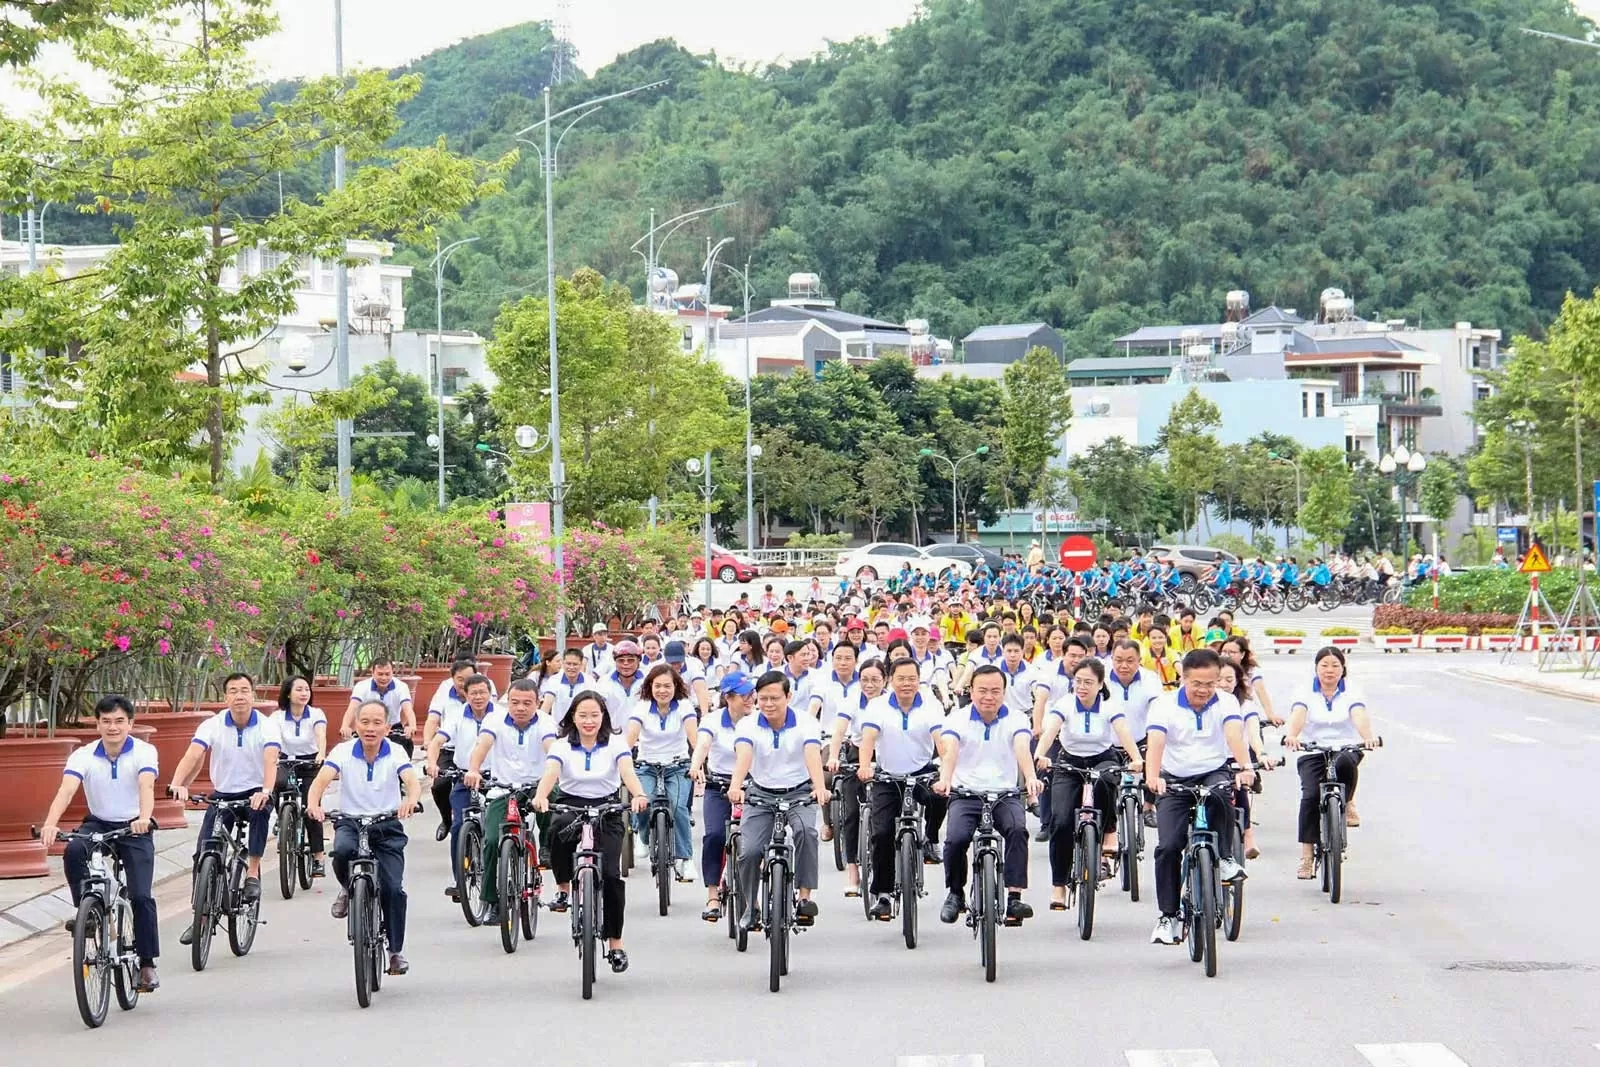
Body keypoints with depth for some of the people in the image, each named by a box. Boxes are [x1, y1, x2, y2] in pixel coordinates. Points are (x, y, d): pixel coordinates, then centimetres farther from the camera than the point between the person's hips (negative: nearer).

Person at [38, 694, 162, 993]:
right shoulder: (84, 755, -12)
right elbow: (66, 790, -27)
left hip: (134, 828, -2)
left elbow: (146, 786, -32)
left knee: (141, 897, -12)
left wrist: (143, 819, -53)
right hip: (98, 824, 2)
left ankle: (147, 965, -2)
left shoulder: (144, 752, -15)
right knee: (73, 851, -32)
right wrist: (50, 824, -46)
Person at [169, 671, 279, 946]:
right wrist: (177, 784, -42)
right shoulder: (213, 725, -8)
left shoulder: (266, 726, -12)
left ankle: (253, 873, -24)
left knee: (260, 809, -37)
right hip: (222, 795, 2)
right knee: (203, 854, -9)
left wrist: (265, 791, -48)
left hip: (254, 792, -2)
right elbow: (193, 755, -22)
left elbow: (271, 760, -28)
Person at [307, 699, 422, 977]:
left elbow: (412, 780, -25)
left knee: (393, 888, -11)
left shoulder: (395, 753, -9)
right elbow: (322, 779, -23)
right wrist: (313, 803, -46)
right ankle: (348, 891, -1)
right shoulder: (343, 751, -9)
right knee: (342, 850, -35)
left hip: (387, 826, 0)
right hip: (350, 821, 0)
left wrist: (410, 800, -50)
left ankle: (396, 951, 8)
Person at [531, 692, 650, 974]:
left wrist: (639, 795, -39)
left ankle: (615, 942, -1)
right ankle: (564, 887, -16)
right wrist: (540, 797, -40)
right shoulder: (562, 746, 1)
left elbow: (627, 771, -17)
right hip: (571, 807, 0)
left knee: (611, 874, -15)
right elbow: (550, 773, -17)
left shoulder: (615, 744, 0)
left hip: (607, 810, 0)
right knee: (559, 829, -38)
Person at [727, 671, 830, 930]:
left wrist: (819, 787, -49)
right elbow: (743, 755, -29)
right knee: (749, 851, -15)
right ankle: (750, 908, 9)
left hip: (799, 792, -1)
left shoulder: (806, 722, -12)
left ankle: (805, 897, -26)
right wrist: (736, 786, -49)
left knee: (806, 831, -32)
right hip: (761, 794, 1)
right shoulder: (748, 724, -10)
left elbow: (813, 755, -30)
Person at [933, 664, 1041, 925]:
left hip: (1005, 794, 0)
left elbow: (1022, 749, -17)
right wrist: (945, 779, -39)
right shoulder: (957, 720, 2)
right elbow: (949, 750, -18)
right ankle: (955, 894, 2)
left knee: (1017, 829, -30)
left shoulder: (1016, 720, 3)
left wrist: (1031, 778, -38)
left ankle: (1014, 898, -30)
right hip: (966, 794, 0)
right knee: (956, 838, -26)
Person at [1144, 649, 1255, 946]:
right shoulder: (1165, 705, -9)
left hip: (1214, 773, -1)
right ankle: (1168, 916, -2)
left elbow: (1235, 735, -27)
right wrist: (1152, 777, -45)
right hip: (1175, 780, 1)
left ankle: (1225, 857, -14)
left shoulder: (1225, 703, -8)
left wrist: (1245, 768, -46)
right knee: (1169, 847, -13)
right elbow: (1156, 742, -25)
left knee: (1219, 796, -37)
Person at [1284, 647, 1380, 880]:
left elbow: (1359, 717, -13)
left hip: (1346, 750, 0)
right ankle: (1306, 855, -18)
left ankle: (1348, 804, -9)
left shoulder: (1351, 696, 6)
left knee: (1344, 763, -37)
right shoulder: (1306, 695, 6)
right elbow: (1298, 716, -14)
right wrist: (1291, 736, -37)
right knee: (1311, 795, -22)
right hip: (1312, 754, 0)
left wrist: (1368, 738, -36)